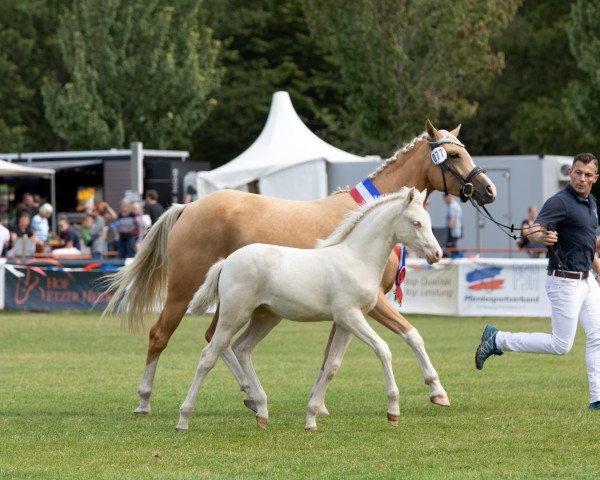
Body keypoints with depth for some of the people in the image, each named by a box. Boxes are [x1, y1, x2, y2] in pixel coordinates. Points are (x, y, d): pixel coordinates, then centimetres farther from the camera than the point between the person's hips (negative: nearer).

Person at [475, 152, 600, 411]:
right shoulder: (560, 201, -18)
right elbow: (534, 230, -29)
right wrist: (542, 237, -51)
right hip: (565, 281, -8)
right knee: (560, 345, -6)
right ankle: (498, 340, 5)